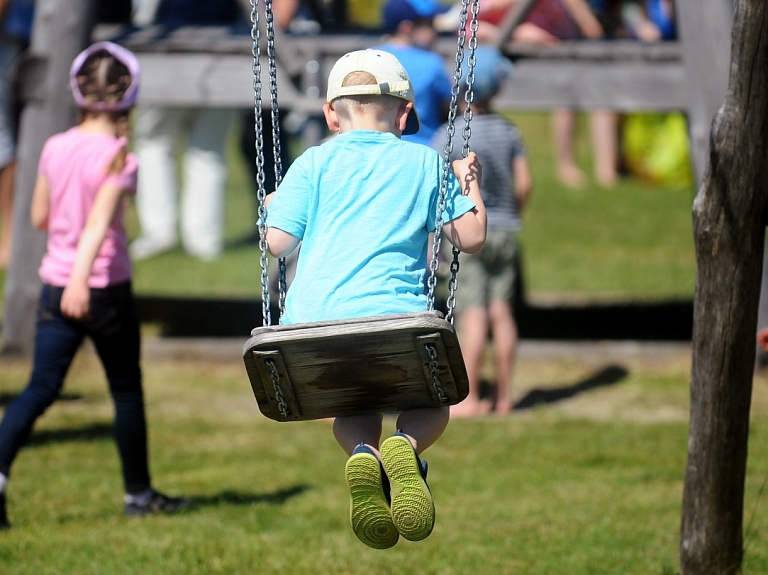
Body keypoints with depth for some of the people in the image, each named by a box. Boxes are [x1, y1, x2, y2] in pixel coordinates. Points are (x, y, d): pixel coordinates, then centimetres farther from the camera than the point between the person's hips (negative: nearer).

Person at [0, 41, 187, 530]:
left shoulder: (54, 148, 2)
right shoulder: (119, 159, -13)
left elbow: (39, 217, 11)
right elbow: (99, 223, -26)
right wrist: (81, 279, -35)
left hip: (55, 284, 4)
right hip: (106, 288, -4)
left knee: (42, 387, -1)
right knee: (127, 390, 13)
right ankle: (138, 491, 24)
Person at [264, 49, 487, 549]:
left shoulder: (313, 164, 11)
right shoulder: (424, 162, 13)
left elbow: (278, 242, 6)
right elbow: (472, 237, 13)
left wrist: (272, 208, 28)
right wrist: (470, 182, 31)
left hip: (312, 324, 1)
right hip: (394, 315, -1)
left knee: (352, 410, 28)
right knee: (430, 404, 25)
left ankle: (363, 453, -12)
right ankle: (407, 445, -15)